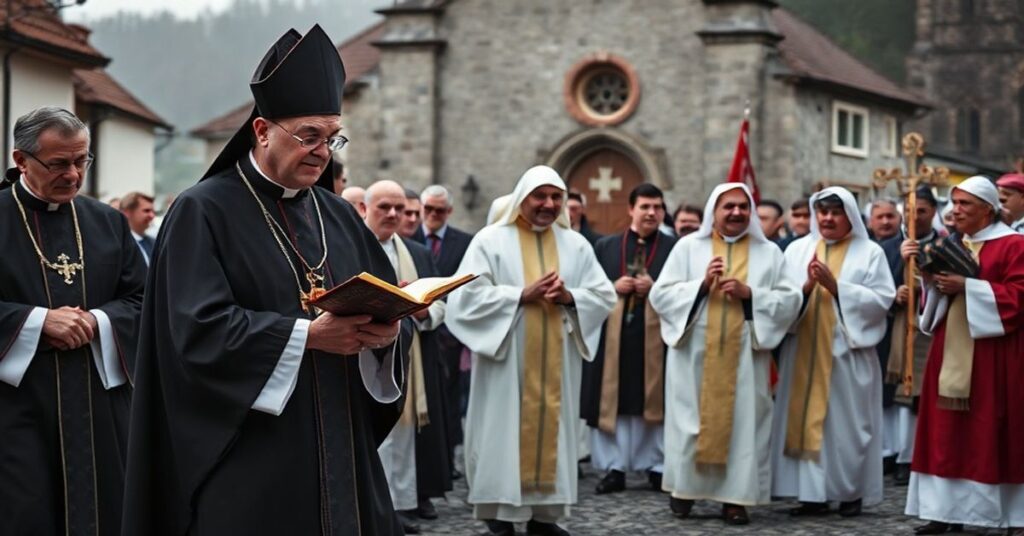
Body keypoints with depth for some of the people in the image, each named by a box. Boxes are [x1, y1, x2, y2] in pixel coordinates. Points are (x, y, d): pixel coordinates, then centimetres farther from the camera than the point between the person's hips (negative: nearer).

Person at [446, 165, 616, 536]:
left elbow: (604, 295, 7)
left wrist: (569, 297, -13)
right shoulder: (491, 240, -2)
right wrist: (522, 295, -17)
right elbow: (468, 294, -11)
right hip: (506, 361, -4)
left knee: (551, 430, 5)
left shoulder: (576, 245, 9)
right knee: (505, 433, -3)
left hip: (556, 364, 4)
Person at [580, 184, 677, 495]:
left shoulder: (674, 248, 5)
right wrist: (613, 288, -7)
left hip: (655, 337, -2)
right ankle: (615, 468, 5)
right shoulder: (605, 246, 12)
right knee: (613, 402, 1)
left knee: (654, 401, 1)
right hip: (612, 335, 2)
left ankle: (657, 466, 8)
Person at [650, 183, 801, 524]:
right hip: (695, 354, 0)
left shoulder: (769, 252, 7)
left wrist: (750, 293, -13)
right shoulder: (688, 247, 4)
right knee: (692, 420, 3)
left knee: (742, 423, -1)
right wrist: (701, 284, -14)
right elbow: (660, 295, 0)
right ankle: (685, 487, 16)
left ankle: (735, 496, 3)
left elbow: (791, 300, 1)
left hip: (745, 357, 1)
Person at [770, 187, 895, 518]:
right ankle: (813, 493, 4)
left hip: (848, 352, -3)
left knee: (847, 423, -1)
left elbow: (882, 300, -7)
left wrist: (835, 286, -14)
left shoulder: (870, 252, 2)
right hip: (805, 352, 3)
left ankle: (852, 492, 8)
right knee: (806, 420, 1)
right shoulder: (797, 250, 10)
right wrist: (807, 286, -15)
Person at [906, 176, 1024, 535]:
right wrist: (934, 283, -4)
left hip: (993, 356, -6)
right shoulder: (951, 244, 15)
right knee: (949, 433, 3)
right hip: (952, 352, 6)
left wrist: (966, 286, -19)